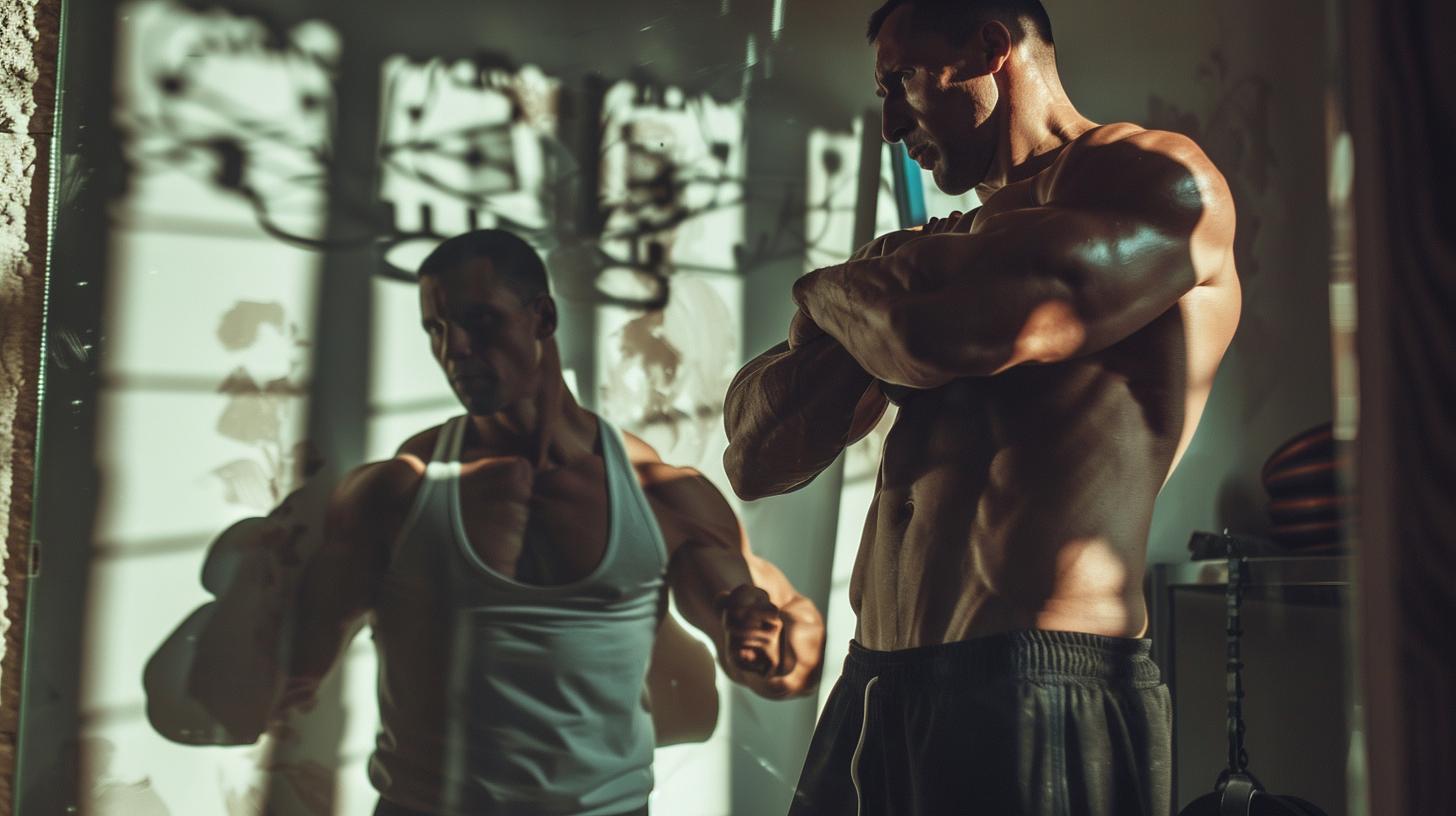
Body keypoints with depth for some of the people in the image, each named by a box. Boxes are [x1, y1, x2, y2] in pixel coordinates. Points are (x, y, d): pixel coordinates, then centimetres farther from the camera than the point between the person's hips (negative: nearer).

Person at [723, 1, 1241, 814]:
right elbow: (758, 457, 13)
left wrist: (832, 290, 0)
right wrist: (889, 285, -1)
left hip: (1035, 696, -7)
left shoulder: (1156, 180, -3)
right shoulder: (956, 241, 18)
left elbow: (946, 341, -22)